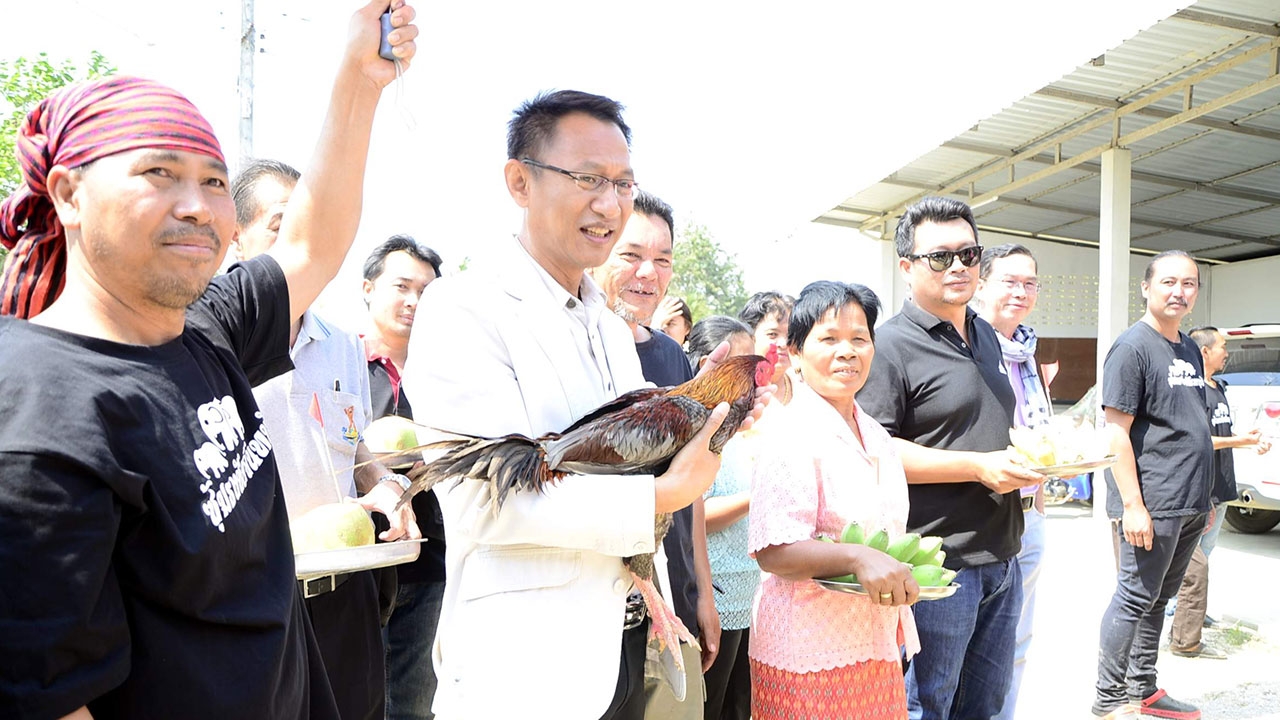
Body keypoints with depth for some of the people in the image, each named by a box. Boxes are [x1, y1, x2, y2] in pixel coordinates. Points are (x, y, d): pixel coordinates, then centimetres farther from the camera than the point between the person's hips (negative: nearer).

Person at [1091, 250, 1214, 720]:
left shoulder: (1190, 350, 15)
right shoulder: (1133, 347, -11)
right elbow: (1116, 432, -15)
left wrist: (1203, 496, 19)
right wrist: (1132, 505, -20)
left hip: (1190, 505, 8)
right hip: (1151, 505, -8)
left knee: (1158, 600, 15)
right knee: (1136, 599, -2)